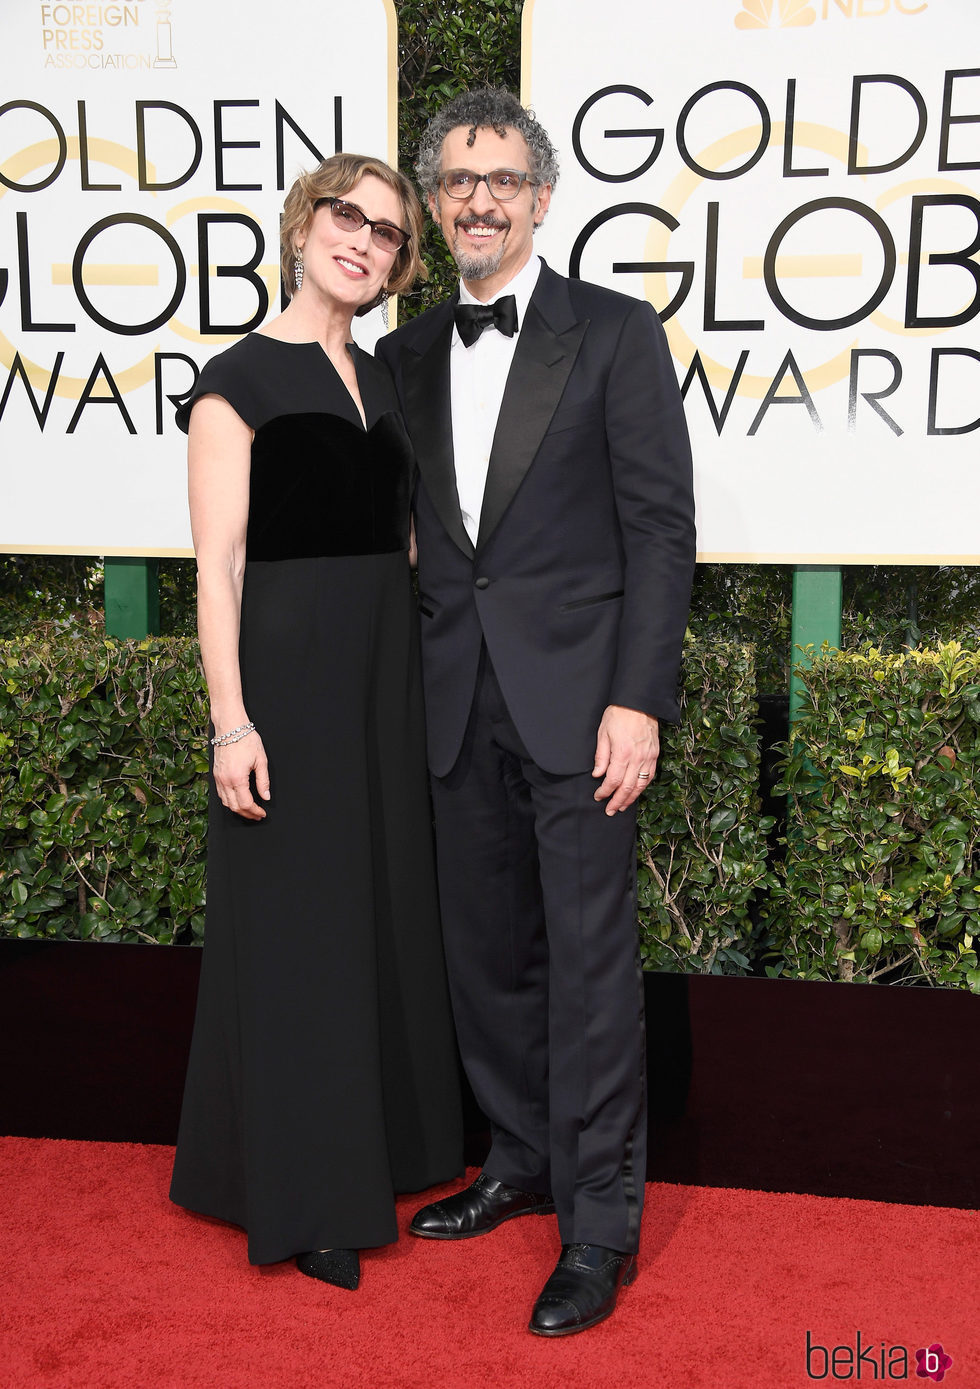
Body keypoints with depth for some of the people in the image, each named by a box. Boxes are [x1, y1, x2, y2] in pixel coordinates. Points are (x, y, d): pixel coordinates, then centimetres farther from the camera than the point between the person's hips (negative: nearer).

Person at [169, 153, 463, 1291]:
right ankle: (301, 1195, 16)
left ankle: (378, 1143, 31)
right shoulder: (238, 382, -7)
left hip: (384, 677, 7)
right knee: (294, 927, 1)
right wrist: (230, 719, -18)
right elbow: (218, 563, -12)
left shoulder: (378, 381, 13)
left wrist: (423, 673, 10)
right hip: (287, 674, -7)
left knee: (385, 907, 14)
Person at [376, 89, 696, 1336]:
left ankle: (601, 1226, 14)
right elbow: (412, 530, 14)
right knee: (486, 952, 14)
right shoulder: (407, 355, 12)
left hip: (576, 696, -5)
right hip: (458, 704, 5)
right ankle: (521, 1164, 33)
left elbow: (660, 527, -6)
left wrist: (638, 700, -14)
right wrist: (414, 691, 8)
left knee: (590, 963, 0)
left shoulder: (615, 334, -2)